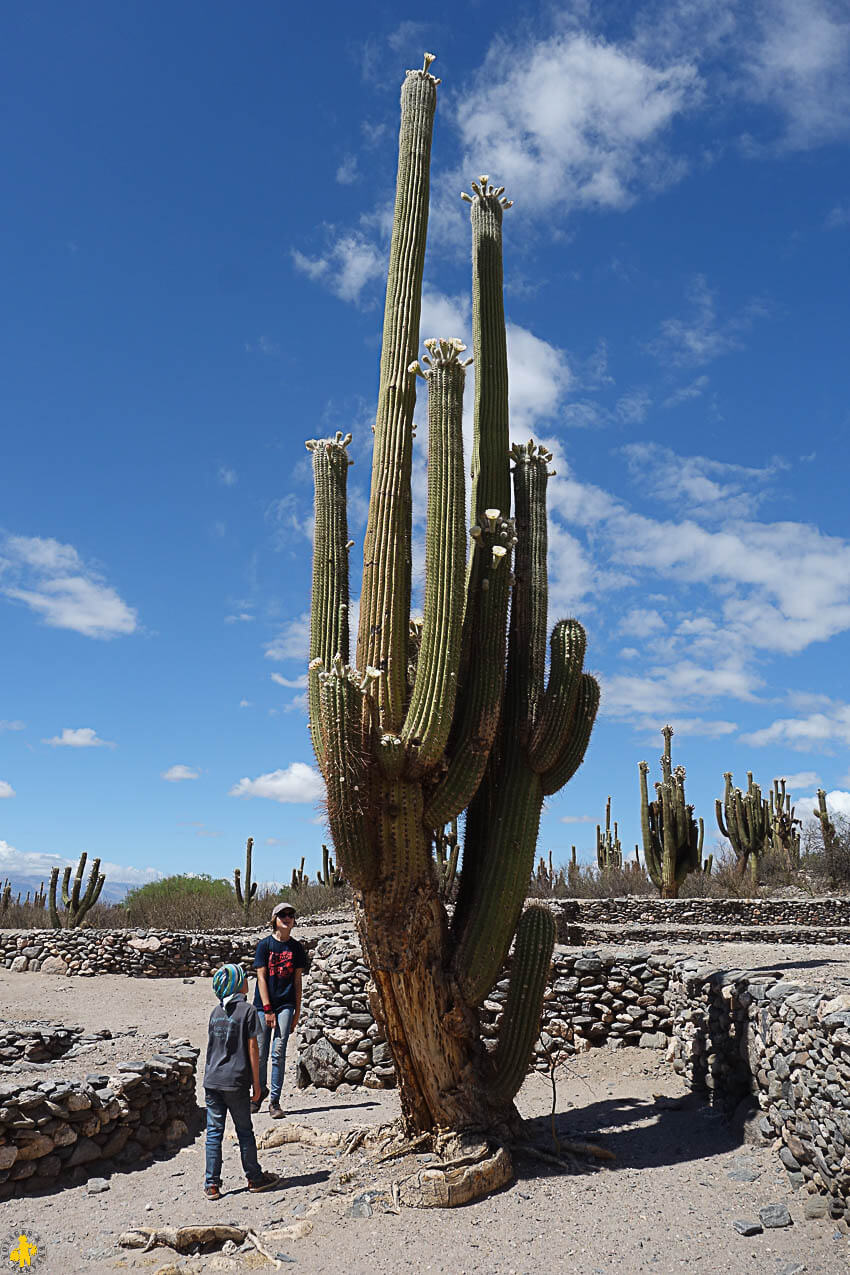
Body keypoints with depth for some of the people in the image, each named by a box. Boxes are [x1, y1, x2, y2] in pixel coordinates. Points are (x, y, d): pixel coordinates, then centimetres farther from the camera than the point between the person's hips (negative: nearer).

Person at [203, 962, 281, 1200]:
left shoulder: (216, 1011, 8)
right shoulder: (248, 1010, -9)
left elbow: (212, 1046, 13)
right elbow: (252, 1048, -9)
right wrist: (256, 1082, -3)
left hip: (212, 1080, 5)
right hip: (236, 1081, -4)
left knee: (214, 1131, 9)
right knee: (244, 1131, 8)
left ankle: (212, 1184, 11)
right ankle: (254, 1178, 20)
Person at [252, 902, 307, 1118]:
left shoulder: (296, 948, 7)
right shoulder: (264, 945, -1)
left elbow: (297, 980, 10)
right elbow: (261, 977, -4)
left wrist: (297, 1011, 6)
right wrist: (268, 1010, -9)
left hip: (286, 1005, 1)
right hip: (264, 1005, -1)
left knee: (279, 1053, -5)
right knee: (261, 1054, 5)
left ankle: (274, 1101, 4)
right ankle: (260, 1091, 28)